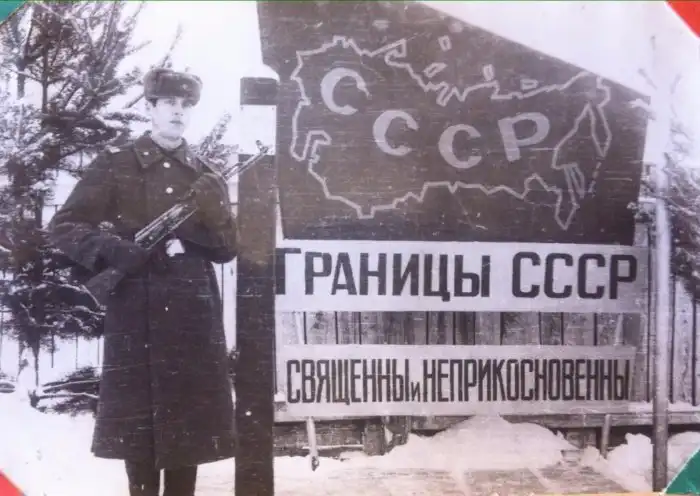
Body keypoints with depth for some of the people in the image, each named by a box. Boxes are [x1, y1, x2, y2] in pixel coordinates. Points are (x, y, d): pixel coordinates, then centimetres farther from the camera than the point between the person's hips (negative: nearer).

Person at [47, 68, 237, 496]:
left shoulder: (207, 177, 12)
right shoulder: (115, 165, 3)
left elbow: (228, 250, 9)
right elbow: (63, 226, 1)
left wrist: (209, 215, -10)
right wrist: (113, 250, -15)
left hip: (194, 313, 3)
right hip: (134, 313, -2)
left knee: (189, 418, 4)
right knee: (136, 417, 1)